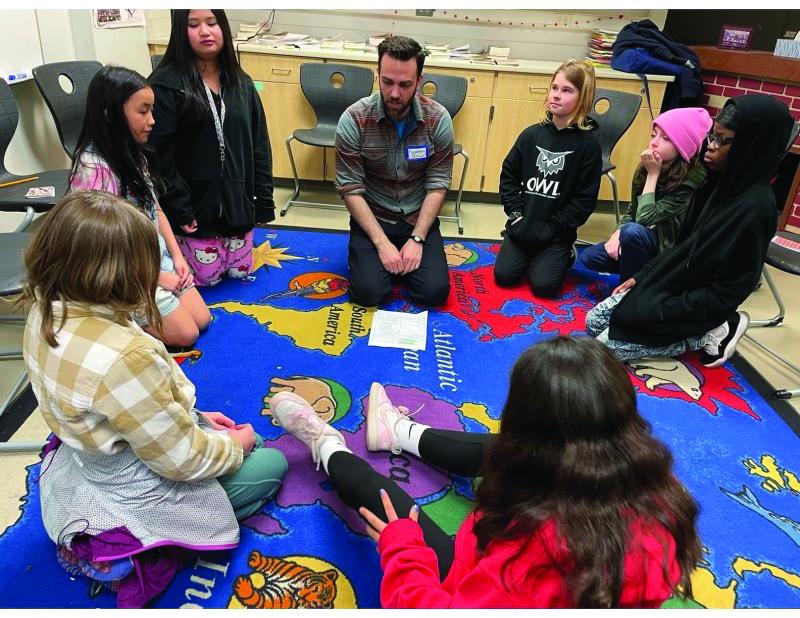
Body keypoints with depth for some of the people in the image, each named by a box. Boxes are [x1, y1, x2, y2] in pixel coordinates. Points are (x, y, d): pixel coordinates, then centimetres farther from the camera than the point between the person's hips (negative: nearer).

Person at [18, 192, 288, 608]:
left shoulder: (46, 315, -12)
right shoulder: (125, 356, -41)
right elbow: (182, 460, -27)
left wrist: (194, 418, 5)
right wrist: (234, 445, -8)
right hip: (136, 495, -8)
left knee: (217, 434, 26)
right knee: (272, 464, 12)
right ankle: (142, 552, 6)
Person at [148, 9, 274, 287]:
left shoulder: (241, 83, 5)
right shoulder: (166, 84, -13)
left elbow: (259, 146, 6)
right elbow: (158, 156, -15)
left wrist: (264, 199, 1)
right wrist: (178, 209, -18)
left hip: (237, 199, 5)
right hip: (195, 203, -5)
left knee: (240, 272, 13)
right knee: (207, 277, 5)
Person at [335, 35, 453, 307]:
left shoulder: (438, 119, -12)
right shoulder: (354, 119, -16)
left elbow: (437, 185, -8)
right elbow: (351, 189, -14)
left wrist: (417, 239, -16)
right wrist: (382, 243, -20)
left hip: (418, 219, 1)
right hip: (372, 218, -1)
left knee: (434, 292, -14)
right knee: (368, 292, -19)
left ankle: (405, 258, 19)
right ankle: (370, 255, 16)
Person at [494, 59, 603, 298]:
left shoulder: (588, 144, -9)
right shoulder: (532, 134, 1)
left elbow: (585, 199, -9)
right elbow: (509, 175, 7)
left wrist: (552, 228, -13)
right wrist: (516, 214, -5)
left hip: (556, 232, -3)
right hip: (523, 225, 3)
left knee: (544, 285, -14)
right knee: (504, 275, -10)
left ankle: (564, 255, 18)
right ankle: (530, 255, 21)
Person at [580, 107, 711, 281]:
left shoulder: (690, 181, -24)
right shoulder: (645, 168, -5)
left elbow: (644, 218, -30)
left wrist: (653, 174, -24)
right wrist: (617, 234, -13)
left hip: (670, 249, -6)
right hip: (645, 241, 6)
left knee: (633, 231, -34)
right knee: (589, 257, -10)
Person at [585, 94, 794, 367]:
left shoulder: (754, 208, -25)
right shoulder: (724, 183, 1)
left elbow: (726, 294, -22)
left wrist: (658, 312, -20)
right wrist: (642, 275, 6)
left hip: (693, 306, -8)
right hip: (672, 285, 8)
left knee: (606, 345, -13)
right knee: (594, 322, 5)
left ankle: (708, 334, -2)